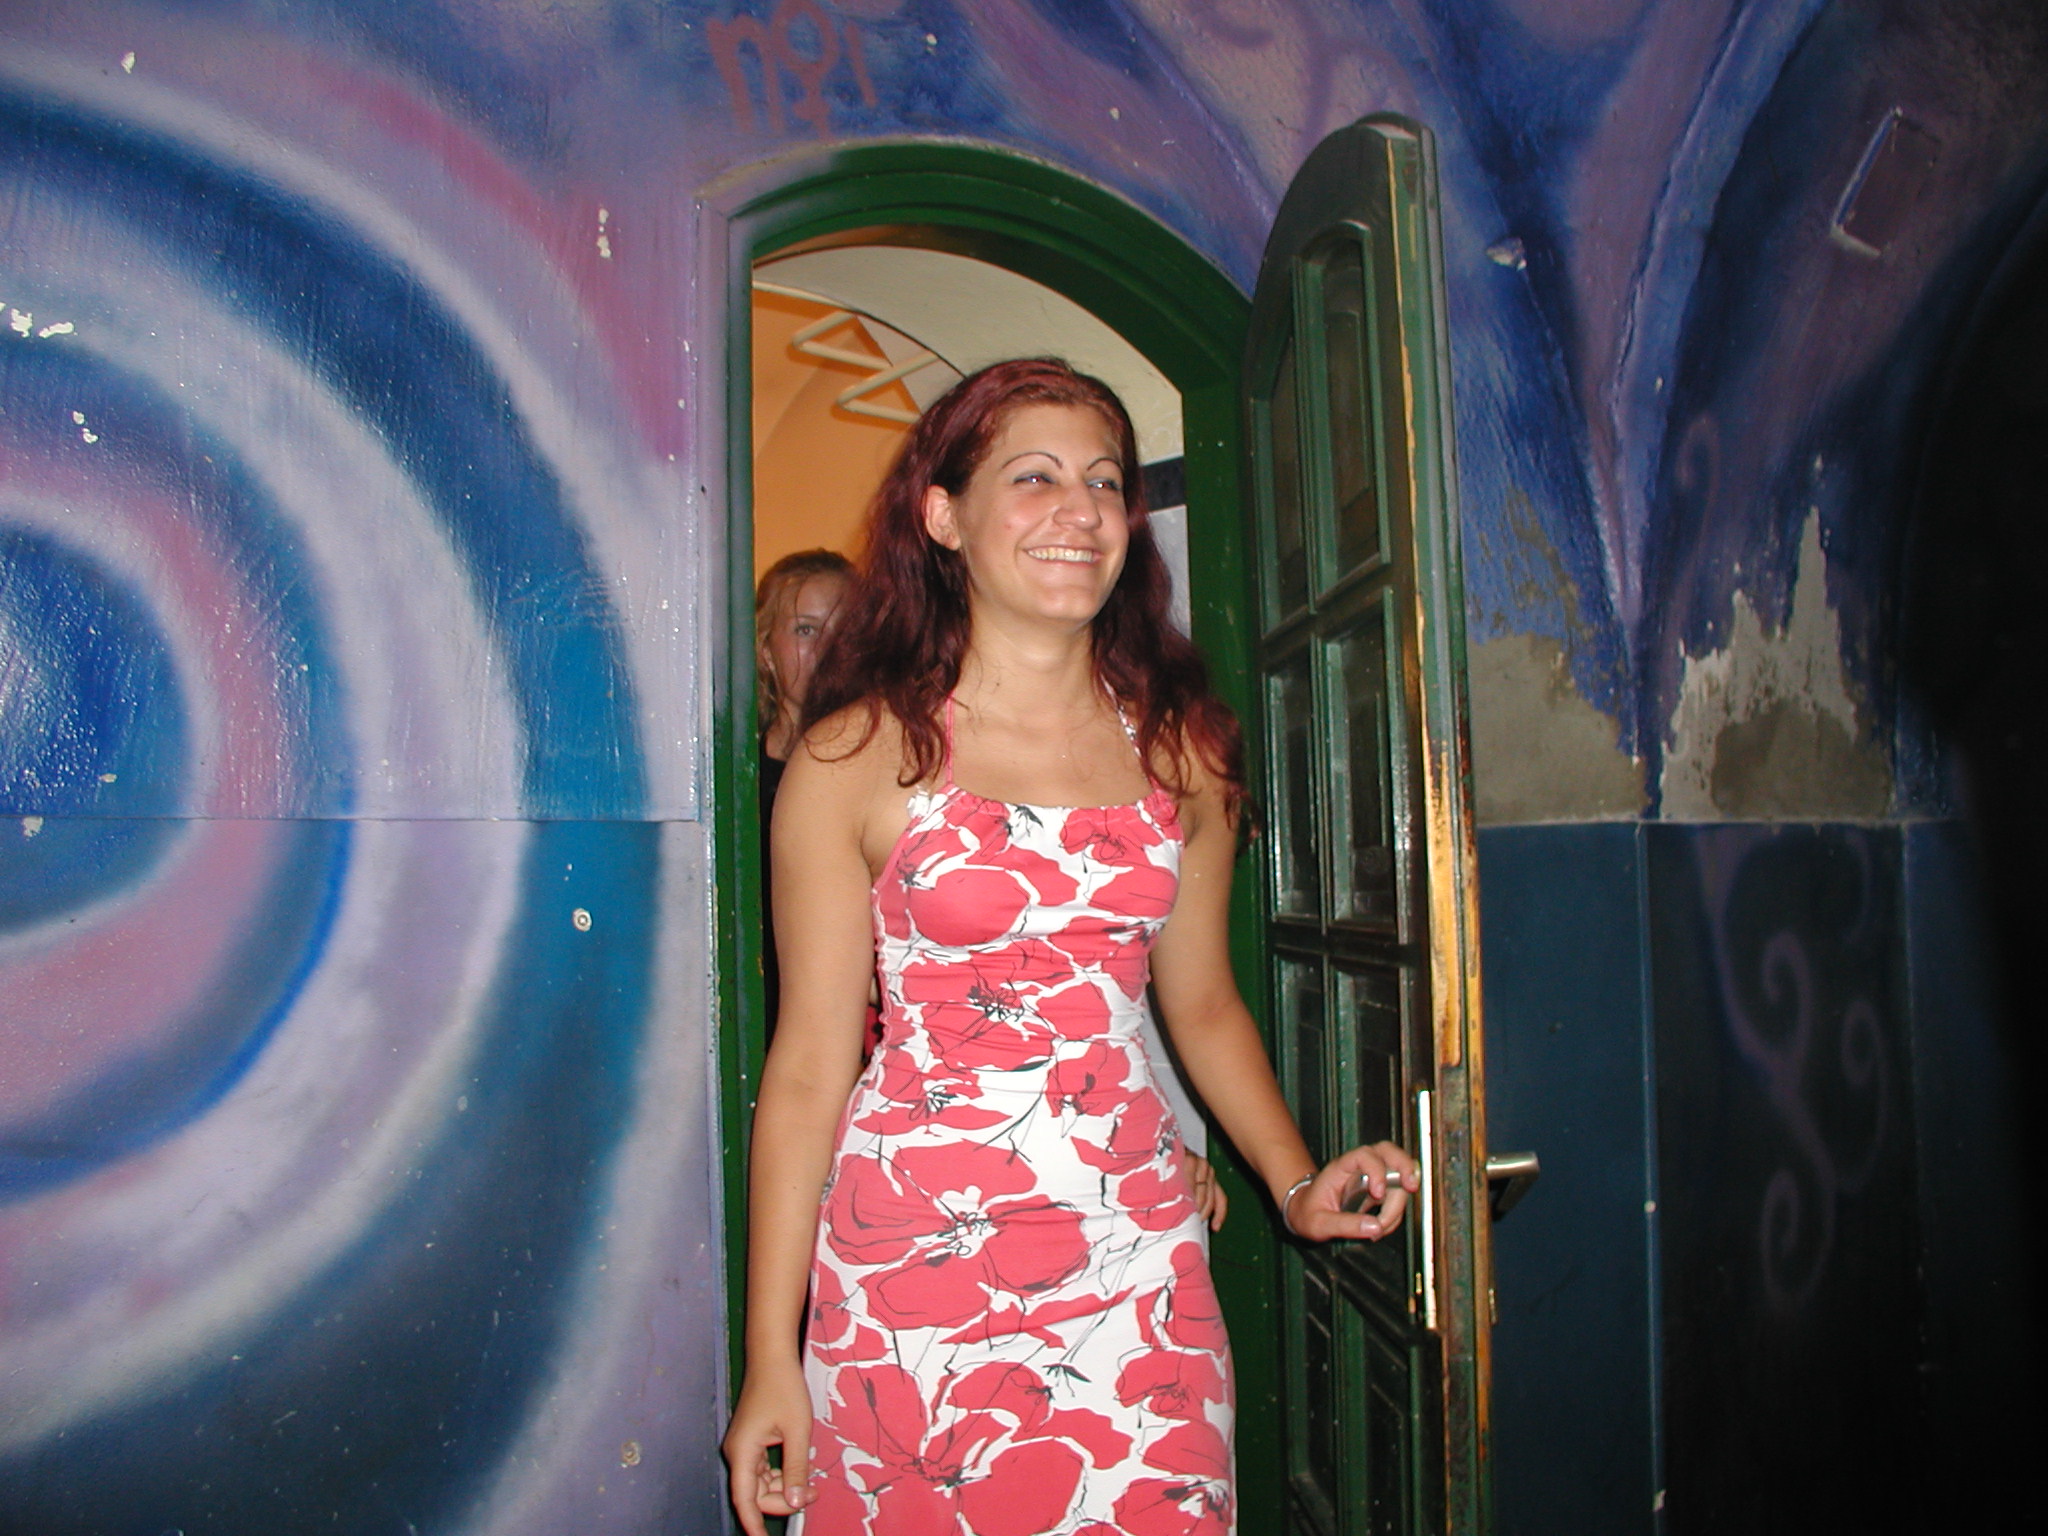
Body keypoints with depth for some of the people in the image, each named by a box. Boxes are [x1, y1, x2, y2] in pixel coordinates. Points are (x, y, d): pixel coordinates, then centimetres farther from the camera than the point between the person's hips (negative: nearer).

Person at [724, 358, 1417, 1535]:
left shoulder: (1182, 750, 4)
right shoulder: (858, 758, -6)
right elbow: (810, 1063, -5)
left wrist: (1296, 1183, 0)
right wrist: (770, 1359, -4)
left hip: (1136, 1255, 3)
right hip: (913, 1251, -2)